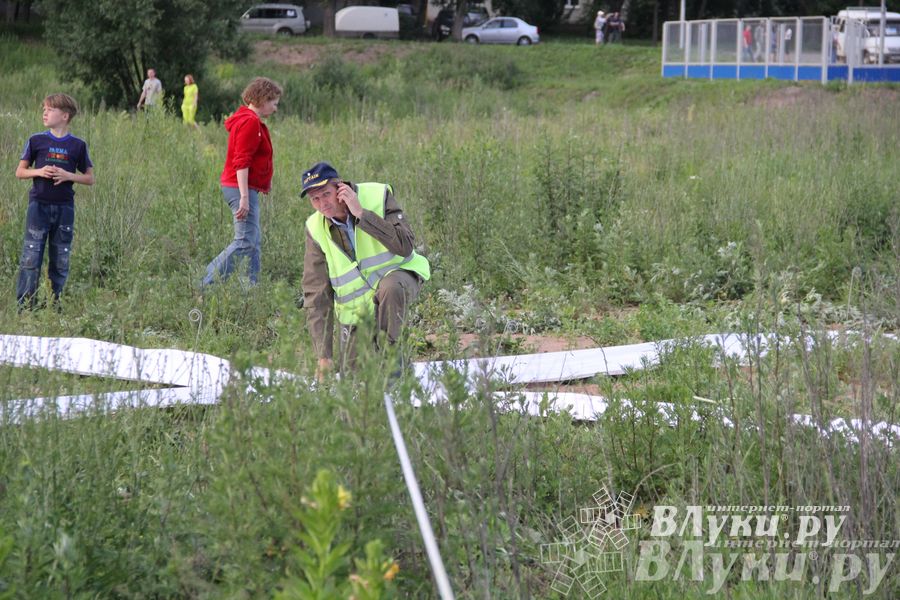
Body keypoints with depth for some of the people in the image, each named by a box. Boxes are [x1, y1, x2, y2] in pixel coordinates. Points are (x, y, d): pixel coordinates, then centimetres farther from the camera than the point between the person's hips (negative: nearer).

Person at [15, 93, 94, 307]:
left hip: (64, 208, 1)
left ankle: (54, 304, 15)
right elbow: (20, 171, 6)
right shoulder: (36, 141, 3)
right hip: (39, 206, -1)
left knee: (60, 261, 6)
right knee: (31, 257, -6)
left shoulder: (78, 146, 2)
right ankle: (24, 305, -3)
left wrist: (68, 175, -11)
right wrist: (39, 172, -13)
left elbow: (90, 178, 6)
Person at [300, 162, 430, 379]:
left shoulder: (377, 196, -17)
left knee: (390, 287, -39)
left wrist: (361, 213, -32)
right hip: (355, 309, 3)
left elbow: (405, 246, -29)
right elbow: (316, 295, -12)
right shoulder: (316, 230, -10)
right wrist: (324, 356, -19)